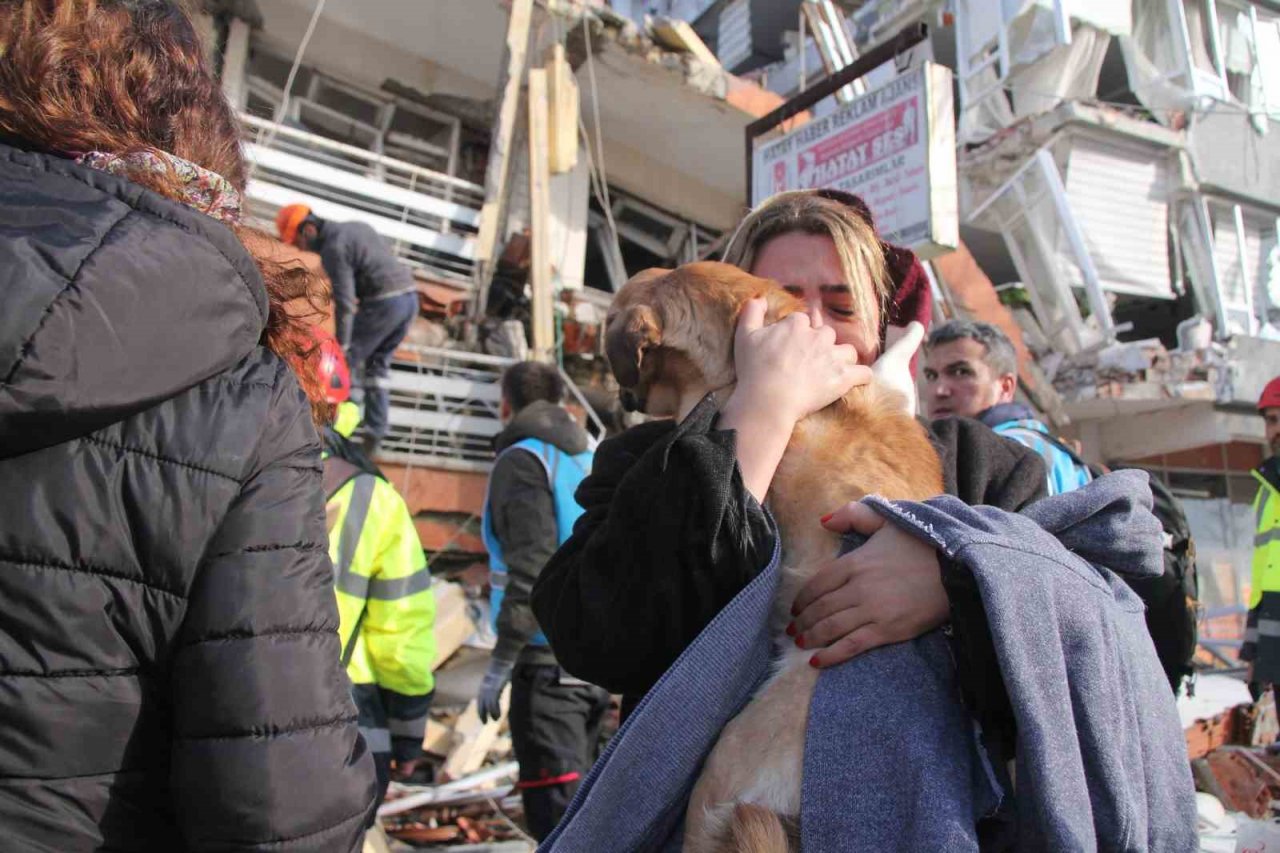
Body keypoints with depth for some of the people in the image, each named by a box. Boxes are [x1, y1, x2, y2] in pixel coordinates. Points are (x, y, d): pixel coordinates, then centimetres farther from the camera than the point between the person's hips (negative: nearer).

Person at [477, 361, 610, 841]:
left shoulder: (522, 461, -7)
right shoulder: (591, 461, 15)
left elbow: (532, 570, -18)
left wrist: (501, 661, -15)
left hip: (548, 659, -8)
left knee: (555, 808, -7)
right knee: (577, 796, 20)